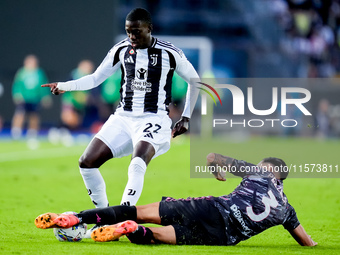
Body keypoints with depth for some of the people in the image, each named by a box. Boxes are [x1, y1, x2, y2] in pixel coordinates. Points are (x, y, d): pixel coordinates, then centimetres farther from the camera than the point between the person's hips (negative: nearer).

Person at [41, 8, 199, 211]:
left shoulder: (170, 54, -7)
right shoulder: (121, 50, 3)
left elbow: (194, 81, 7)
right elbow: (96, 78, 12)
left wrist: (186, 118, 4)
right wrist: (64, 86, -2)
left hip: (153, 119, -5)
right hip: (123, 118, 5)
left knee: (137, 166, -32)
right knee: (87, 162, -8)